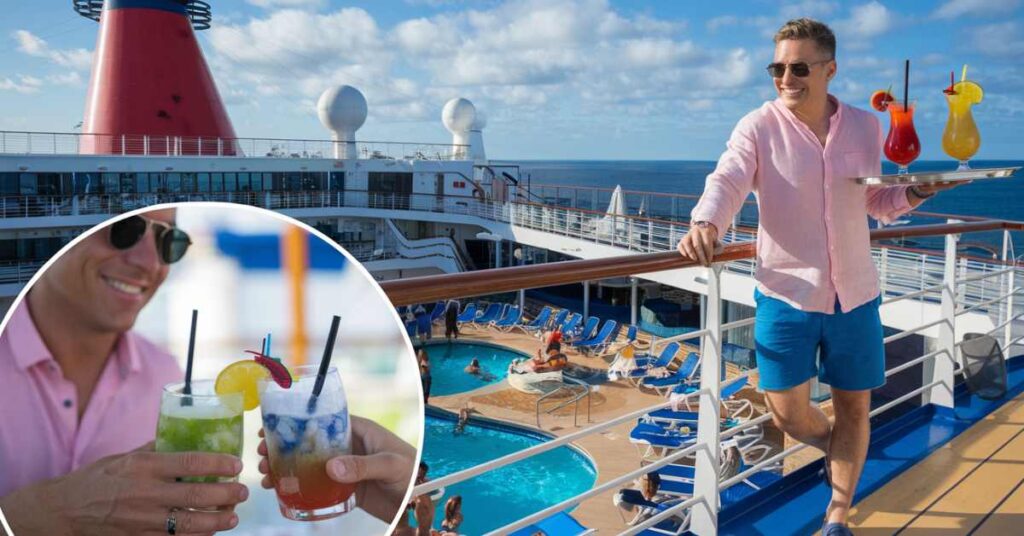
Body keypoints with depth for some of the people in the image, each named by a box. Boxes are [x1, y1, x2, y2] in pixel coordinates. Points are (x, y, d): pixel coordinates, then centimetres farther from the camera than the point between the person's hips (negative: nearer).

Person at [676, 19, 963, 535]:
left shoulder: (866, 127, 4)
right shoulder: (758, 127, -7)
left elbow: (875, 203, 15)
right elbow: (726, 182, -23)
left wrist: (913, 193, -6)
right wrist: (705, 223, -44)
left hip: (855, 294, 3)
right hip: (786, 294, -3)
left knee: (854, 406, 11)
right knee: (788, 412, -1)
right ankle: (830, 441, 37)